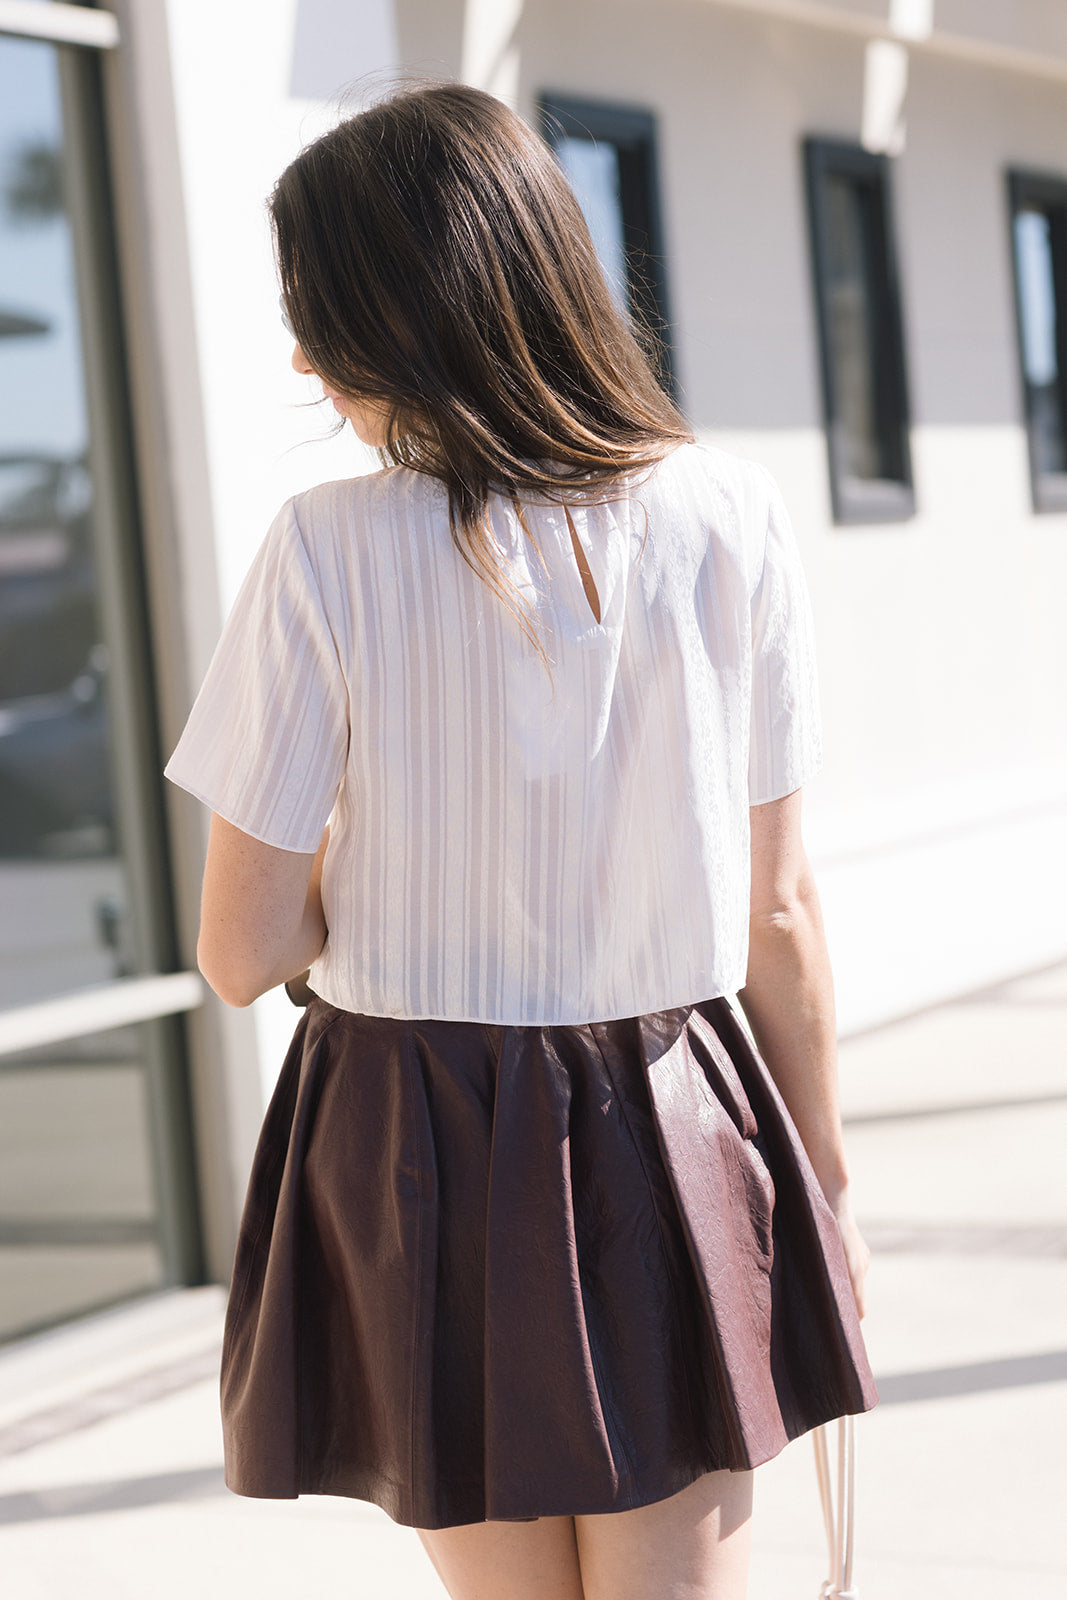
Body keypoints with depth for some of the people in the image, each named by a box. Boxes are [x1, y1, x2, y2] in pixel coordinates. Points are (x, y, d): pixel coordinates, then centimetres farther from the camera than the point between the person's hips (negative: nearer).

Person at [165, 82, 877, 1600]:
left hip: (418, 1154, -1)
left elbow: (245, 952, -10)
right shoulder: (730, 519, -6)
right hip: (674, 1140, 2)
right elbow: (778, 910, -1)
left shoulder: (329, 550, -13)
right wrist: (825, 1185, 11)